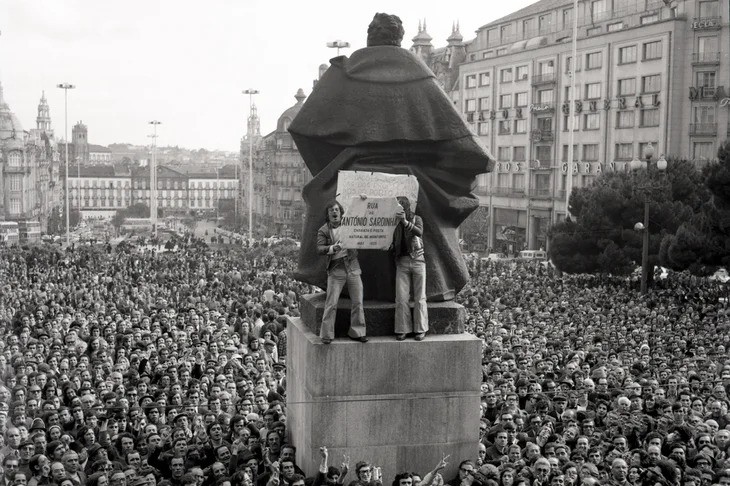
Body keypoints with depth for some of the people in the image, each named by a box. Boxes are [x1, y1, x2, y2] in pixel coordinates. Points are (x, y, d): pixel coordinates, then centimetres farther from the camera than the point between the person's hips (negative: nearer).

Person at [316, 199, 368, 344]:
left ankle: (356, 332, 15)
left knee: (358, 302, 4)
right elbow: (319, 248, -8)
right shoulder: (323, 230, 2)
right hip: (335, 270, -3)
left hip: (353, 267, 3)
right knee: (331, 303, -6)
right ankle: (326, 334, 2)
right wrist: (332, 248, -28)